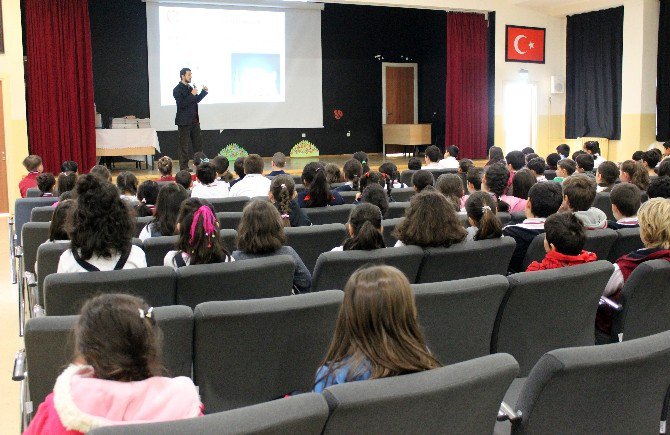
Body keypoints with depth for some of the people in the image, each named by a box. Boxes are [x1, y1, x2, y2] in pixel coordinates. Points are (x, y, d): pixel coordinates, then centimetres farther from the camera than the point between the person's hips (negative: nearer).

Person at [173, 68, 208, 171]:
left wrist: (204, 92, 12)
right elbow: (181, 104, -20)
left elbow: (196, 100, 24)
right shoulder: (177, 90, -10)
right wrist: (192, 95, -22)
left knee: (198, 143, 9)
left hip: (194, 120, 8)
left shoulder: (190, 88, 14)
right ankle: (183, 166, 3)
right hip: (184, 121, -8)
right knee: (184, 145, -1)